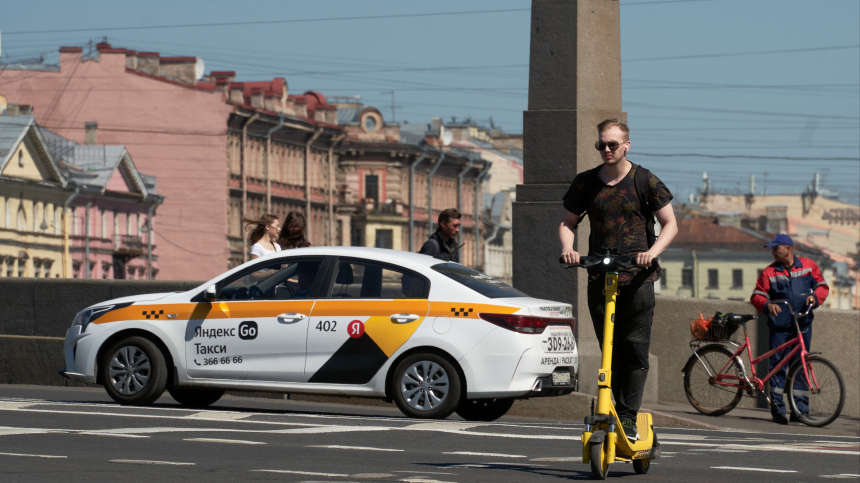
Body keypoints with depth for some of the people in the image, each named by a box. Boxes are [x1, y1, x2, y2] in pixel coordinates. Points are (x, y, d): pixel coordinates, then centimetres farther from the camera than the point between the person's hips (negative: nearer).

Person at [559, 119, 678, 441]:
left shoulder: (645, 181, 2)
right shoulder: (585, 183, 11)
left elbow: (670, 224, 3)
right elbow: (567, 222, 18)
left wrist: (652, 251, -15)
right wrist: (567, 247, -4)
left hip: (637, 278, -3)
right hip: (599, 277, 3)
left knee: (636, 349, -8)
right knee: (610, 351, 2)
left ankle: (628, 417, -7)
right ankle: (621, 409, 11)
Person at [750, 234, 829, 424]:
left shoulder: (808, 266, 7)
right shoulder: (769, 272, 2)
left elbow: (822, 286, 11)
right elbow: (757, 296, 0)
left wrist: (814, 297, -11)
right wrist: (767, 305, -22)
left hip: (803, 325, 1)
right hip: (779, 327, -1)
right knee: (777, 366, -3)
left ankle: (800, 408, 7)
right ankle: (777, 408, 1)